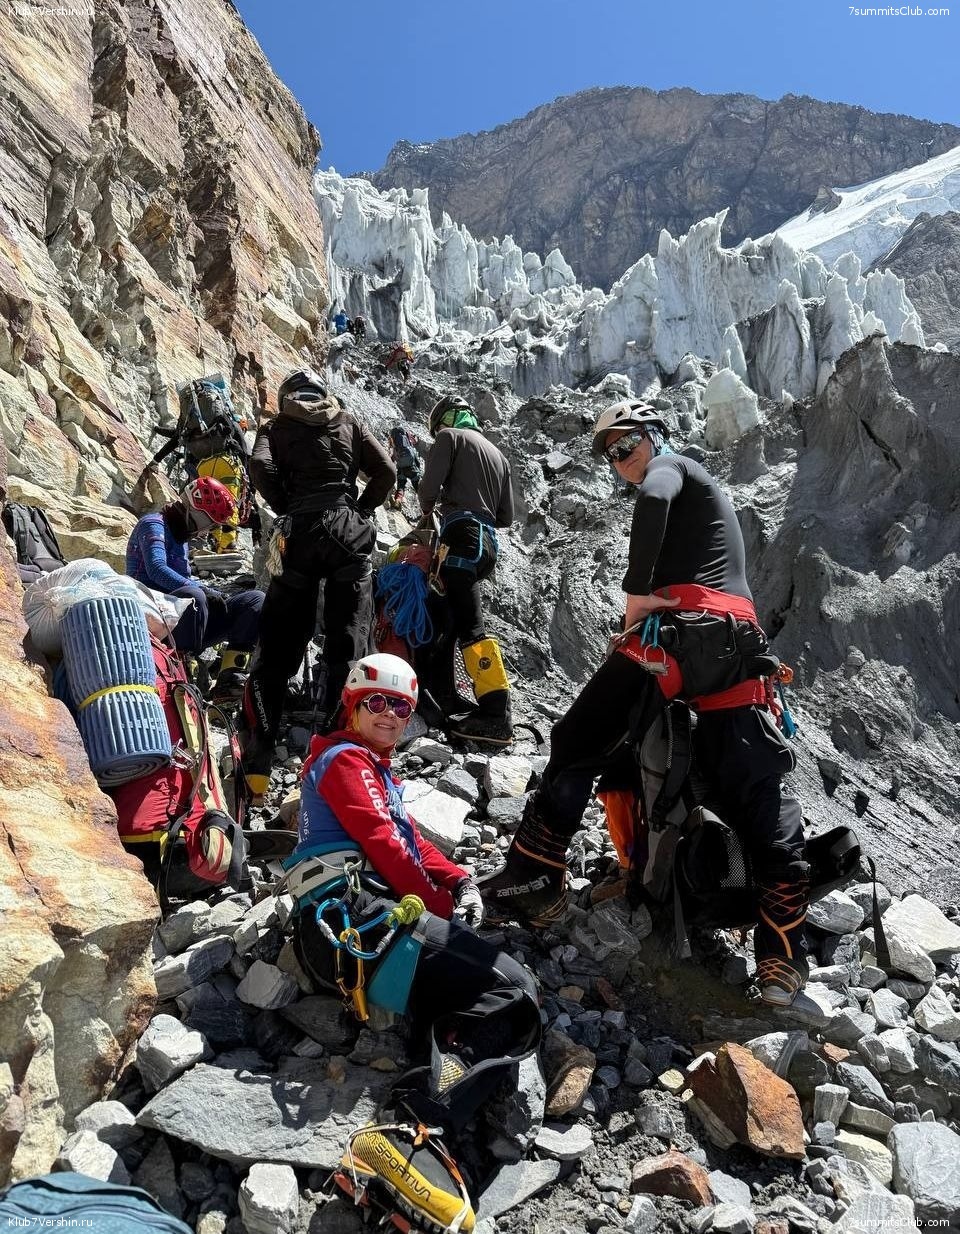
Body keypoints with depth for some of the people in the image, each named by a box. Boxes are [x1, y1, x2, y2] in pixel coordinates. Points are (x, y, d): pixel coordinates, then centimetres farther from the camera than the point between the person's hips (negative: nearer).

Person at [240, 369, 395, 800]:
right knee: (347, 646, 1)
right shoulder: (348, 422, 18)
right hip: (350, 534, 1)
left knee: (279, 647, 2)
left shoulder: (277, 426, 15)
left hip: (301, 533, 0)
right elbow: (385, 472, 6)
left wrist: (286, 509, 7)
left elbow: (261, 468, -5)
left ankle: (255, 763, -5)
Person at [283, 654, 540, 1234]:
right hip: (354, 911, -9)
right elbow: (383, 846, -7)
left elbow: (412, 841, 28)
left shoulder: (377, 770, 35)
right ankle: (413, 1134, -38)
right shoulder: (346, 759, 4)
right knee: (512, 989, -22)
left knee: (476, 1006, -10)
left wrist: (460, 882, 10)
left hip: (374, 917, 9)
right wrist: (442, 913, 1)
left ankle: (410, 1127, -31)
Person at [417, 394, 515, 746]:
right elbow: (506, 516, 22)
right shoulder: (497, 453, 27)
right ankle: (436, 684, 27)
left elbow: (429, 485, -7)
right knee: (443, 613, 19)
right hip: (488, 543, 9)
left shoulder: (450, 437, 6)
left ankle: (495, 716, -21)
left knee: (469, 626, -14)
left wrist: (428, 508, 14)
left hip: (462, 536, -8)